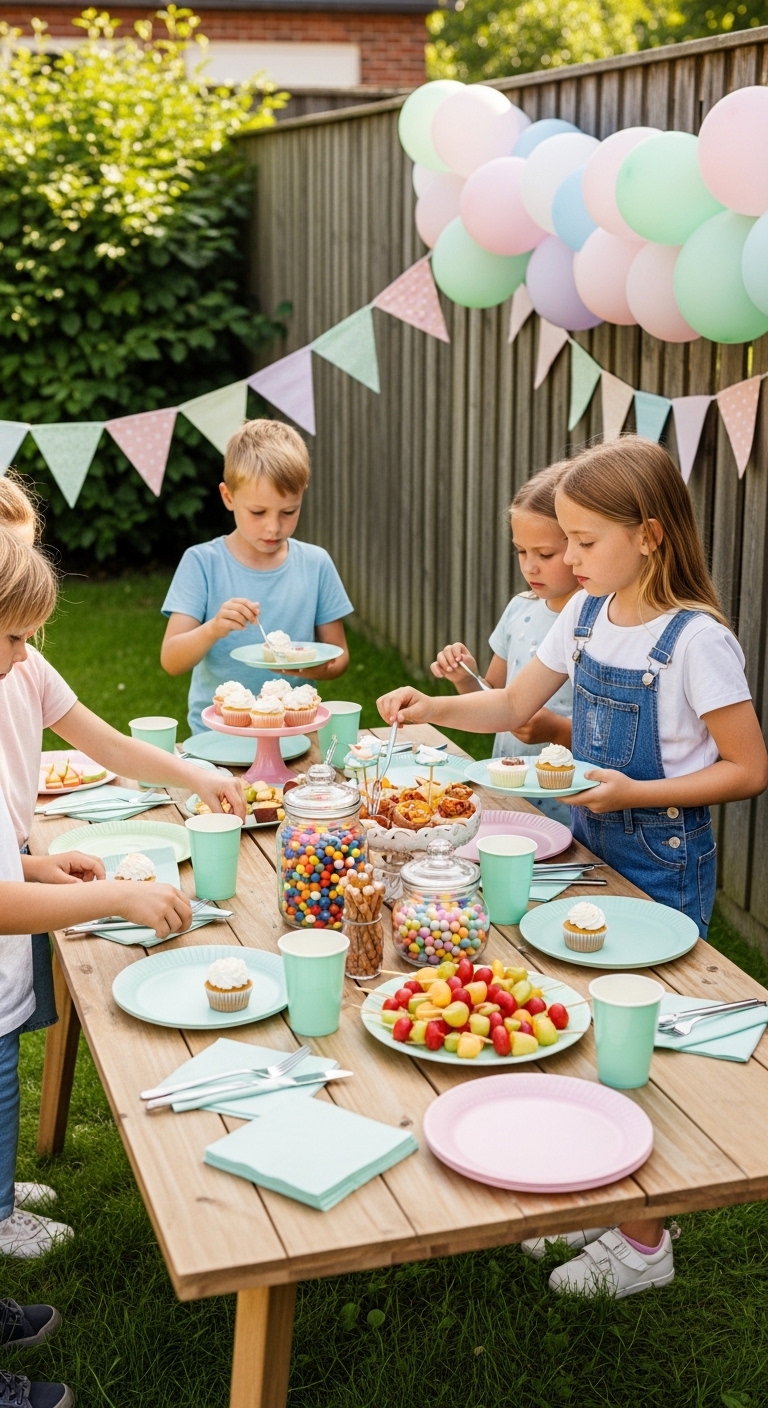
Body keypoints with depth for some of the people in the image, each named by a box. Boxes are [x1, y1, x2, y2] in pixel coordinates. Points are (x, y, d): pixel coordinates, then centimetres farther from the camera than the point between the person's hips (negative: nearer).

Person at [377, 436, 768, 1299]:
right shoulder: (586, 614, 2)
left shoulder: (696, 640, -19)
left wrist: (634, 792, -24)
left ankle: (644, 1241, 21)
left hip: (662, 862, -7)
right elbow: (515, 707, 11)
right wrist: (435, 708, -5)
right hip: (589, 845, 7)